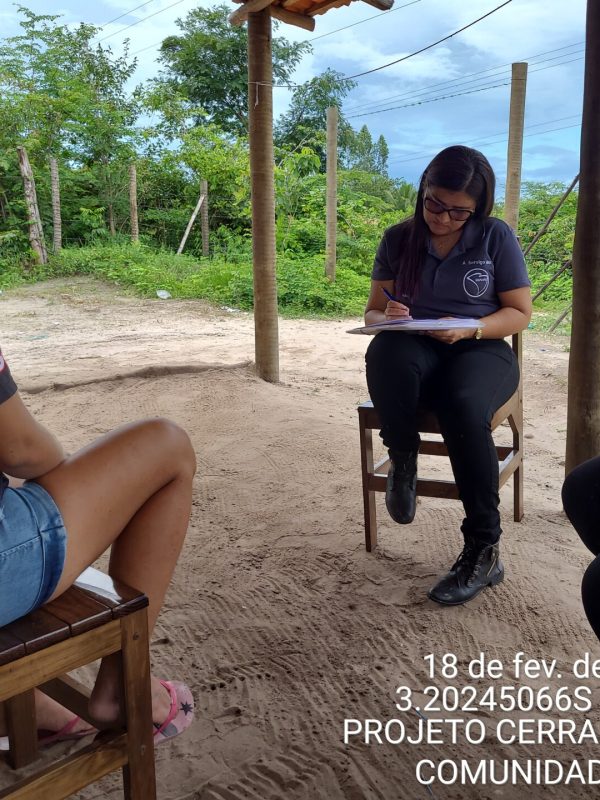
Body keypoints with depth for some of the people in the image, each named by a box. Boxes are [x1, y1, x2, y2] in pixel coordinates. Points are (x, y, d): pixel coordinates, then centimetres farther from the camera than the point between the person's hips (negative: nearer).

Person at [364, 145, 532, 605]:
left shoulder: (496, 237, 2)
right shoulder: (398, 240, 7)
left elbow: (520, 313, 2)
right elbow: (372, 312, 8)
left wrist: (469, 329, -18)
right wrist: (387, 318, -18)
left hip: (481, 350, -1)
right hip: (415, 353, 1)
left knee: (464, 407, -38)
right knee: (386, 351, -38)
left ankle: (484, 549, -24)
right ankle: (403, 460, -15)